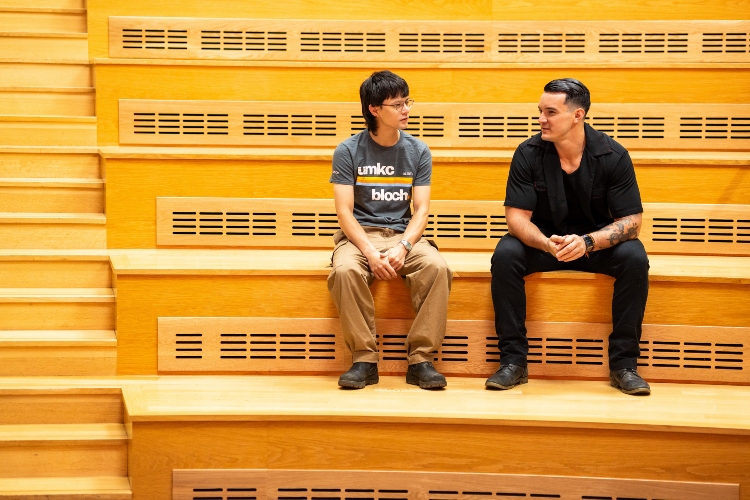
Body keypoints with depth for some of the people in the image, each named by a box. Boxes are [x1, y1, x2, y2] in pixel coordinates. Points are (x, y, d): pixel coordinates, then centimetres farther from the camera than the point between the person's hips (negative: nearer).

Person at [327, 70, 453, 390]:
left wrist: (402, 247, -19)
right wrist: (371, 253, -21)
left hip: (403, 234, 2)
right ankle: (364, 360, -26)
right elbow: (344, 212, -6)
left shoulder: (418, 152, 5)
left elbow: (420, 209, 0)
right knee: (345, 270, -36)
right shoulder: (348, 151, -1)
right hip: (359, 233, -2)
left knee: (436, 267, -30)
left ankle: (421, 360, -24)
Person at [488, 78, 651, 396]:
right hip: (543, 241, 1)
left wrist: (587, 242, -33)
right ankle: (513, 361, -22)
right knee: (505, 254, -29)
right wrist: (546, 244, -35)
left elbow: (630, 221, -14)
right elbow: (517, 217, -13)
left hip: (597, 242, 0)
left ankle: (623, 364, -19)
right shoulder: (529, 154, -11)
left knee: (634, 258, -30)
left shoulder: (613, 156, -13)